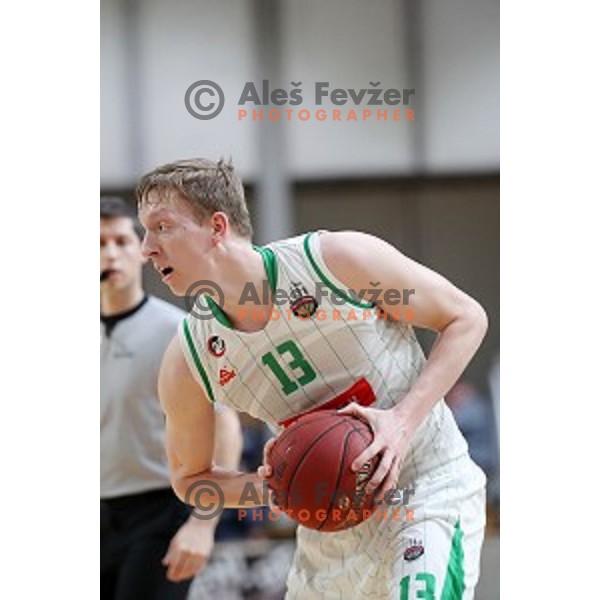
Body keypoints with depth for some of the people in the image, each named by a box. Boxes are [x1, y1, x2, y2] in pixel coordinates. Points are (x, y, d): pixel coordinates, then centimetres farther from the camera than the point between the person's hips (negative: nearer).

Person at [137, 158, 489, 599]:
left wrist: (404, 419, -22)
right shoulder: (186, 362, -7)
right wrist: (268, 488, -14)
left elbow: (467, 318, -8)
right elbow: (189, 477, 8)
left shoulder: (341, 258, -18)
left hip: (430, 493, -5)